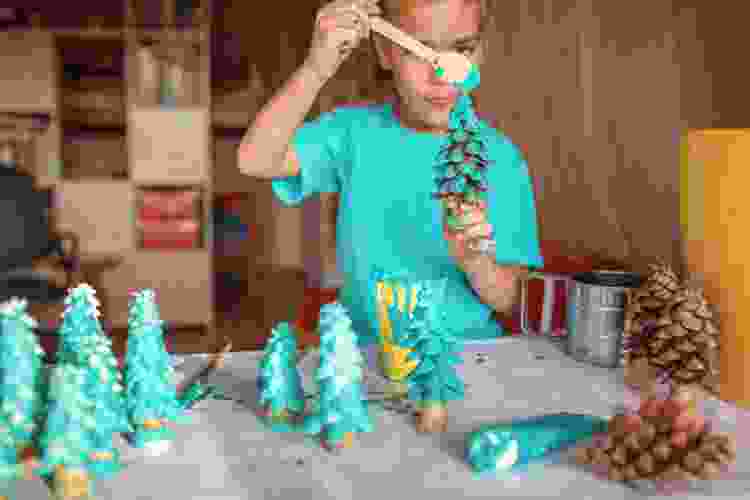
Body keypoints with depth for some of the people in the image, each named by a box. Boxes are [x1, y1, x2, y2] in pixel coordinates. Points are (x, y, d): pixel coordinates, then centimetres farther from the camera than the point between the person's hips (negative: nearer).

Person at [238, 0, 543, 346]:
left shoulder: (501, 157, -4)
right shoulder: (355, 130, -1)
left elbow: (505, 300, -2)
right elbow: (255, 161, -15)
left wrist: (474, 260, -23)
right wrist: (316, 70, -25)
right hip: (365, 349, -2)